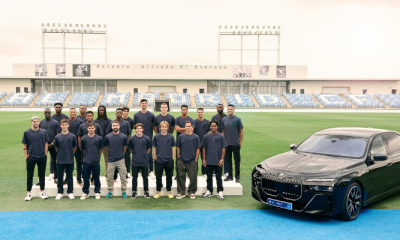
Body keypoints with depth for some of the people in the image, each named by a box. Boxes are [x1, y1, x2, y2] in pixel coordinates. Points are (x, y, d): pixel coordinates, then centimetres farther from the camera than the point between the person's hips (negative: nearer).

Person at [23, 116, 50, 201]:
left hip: (42, 157, 1)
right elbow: (24, 145, 2)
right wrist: (26, 157, -3)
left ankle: (42, 192, 20)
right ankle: (29, 193, 15)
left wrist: (45, 154, 3)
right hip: (31, 158, -1)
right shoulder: (27, 133, -1)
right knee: (29, 175, 5)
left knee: (42, 175, 9)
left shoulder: (43, 132, 3)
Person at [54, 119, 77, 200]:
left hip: (70, 160, -1)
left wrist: (70, 154, 8)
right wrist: (60, 154, 10)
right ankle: (60, 192, 19)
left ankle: (70, 192, 19)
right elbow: (56, 147, 13)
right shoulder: (57, 137, 0)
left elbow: (75, 147, 10)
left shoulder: (72, 136, -2)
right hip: (60, 160, 1)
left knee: (69, 176, 8)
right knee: (60, 177, 8)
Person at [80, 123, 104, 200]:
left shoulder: (99, 138, -3)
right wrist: (87, 155, 12)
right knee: (86, 178, 7)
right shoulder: (83, 139, -2)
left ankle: (97, 192, 22)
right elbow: (83, 149, 11)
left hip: (96, 162, 0)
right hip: (86, 162, 0)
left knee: (96, 178, 8)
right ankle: (85, 192, 21)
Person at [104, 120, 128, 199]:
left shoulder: (123, 137, -4)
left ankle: (124, 192, 16)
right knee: (109, 177, 6)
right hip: (111, 160, 1)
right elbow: (106, 146, 13)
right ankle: (110, 192, 20)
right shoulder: (108, 136, -2)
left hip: (120, 160, -1)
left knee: (123, 177, 3)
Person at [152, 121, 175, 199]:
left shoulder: (171, 136, 0)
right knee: (158, 177, 8)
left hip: (169, 160, 0)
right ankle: (158, 191, 22)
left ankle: (169, 191, 23)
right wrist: (154, 156, 2)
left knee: (169, 176, 9)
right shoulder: (156, 136, 0)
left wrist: (173, 157, 3)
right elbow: (154, 148, 7)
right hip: (158, 160, 0)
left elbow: (173, 148, 6)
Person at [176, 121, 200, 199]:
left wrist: (196, 159, -1)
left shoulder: (196, 137, -1)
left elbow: (198, 149, 2)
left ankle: (192, 192, 20)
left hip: (192, 161, -1)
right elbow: (178, 148, 10)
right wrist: (179, 157, 5)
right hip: (182, 161, 1)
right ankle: (181, 192, 18)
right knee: (181, 177, 6)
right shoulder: (181, 136, 3)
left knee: (193, 177, 3)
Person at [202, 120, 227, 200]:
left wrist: (222, 159, -7)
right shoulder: (206, 136, 3)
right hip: (208, 161, 2)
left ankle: (220, 192, 12)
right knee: (209, 177, 13)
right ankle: (209, 191, 25)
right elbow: (204, 148, 7)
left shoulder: (220, 136, -3)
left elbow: (223, 148, -2)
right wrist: (204, 159, 2)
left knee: (218, 178, 5)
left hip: (218, 162, -2)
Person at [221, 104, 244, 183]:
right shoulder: (224, 120, 8)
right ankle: (230, 176, 20)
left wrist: (240, 141, -4)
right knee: (228, 160, 9)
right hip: (227, 144, 3)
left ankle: (237, 176, 12)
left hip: (236, 144, -3)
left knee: (237, 160, 2)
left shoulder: (237, 119, -2)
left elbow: (241, 131, 0)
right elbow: (223, 131, 13)